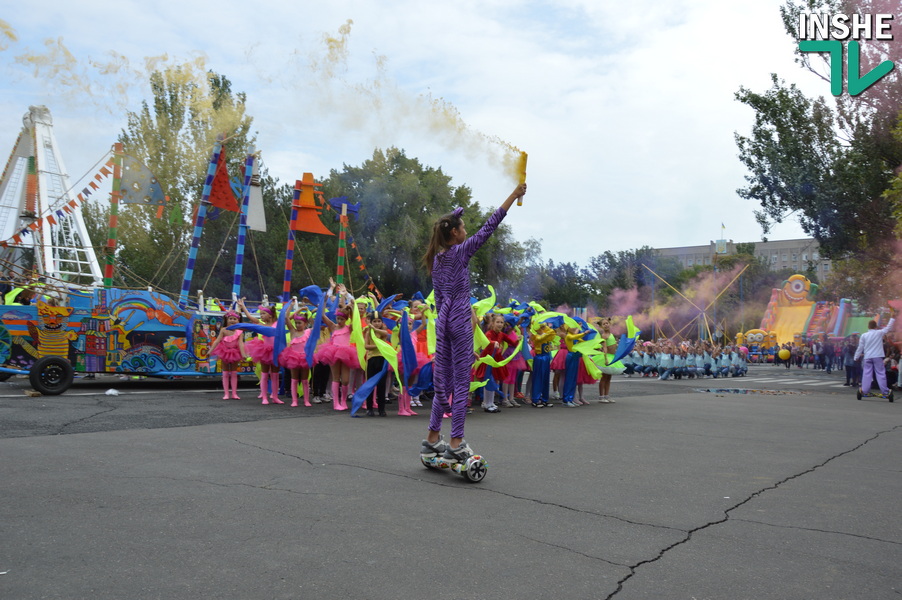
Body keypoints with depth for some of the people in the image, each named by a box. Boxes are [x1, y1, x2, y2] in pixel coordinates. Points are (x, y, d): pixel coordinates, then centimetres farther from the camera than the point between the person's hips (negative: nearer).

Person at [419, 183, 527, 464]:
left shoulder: (436, 257, 13)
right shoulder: (461, 251, -7)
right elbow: (489, 226, -7)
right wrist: (514, 195, -2)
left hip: (443, 320, 7)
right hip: (460, 320, -7)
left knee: (443, 381, 12)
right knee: (461, 381, -4)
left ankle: (432, 439, 17)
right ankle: (456, 444, -1)